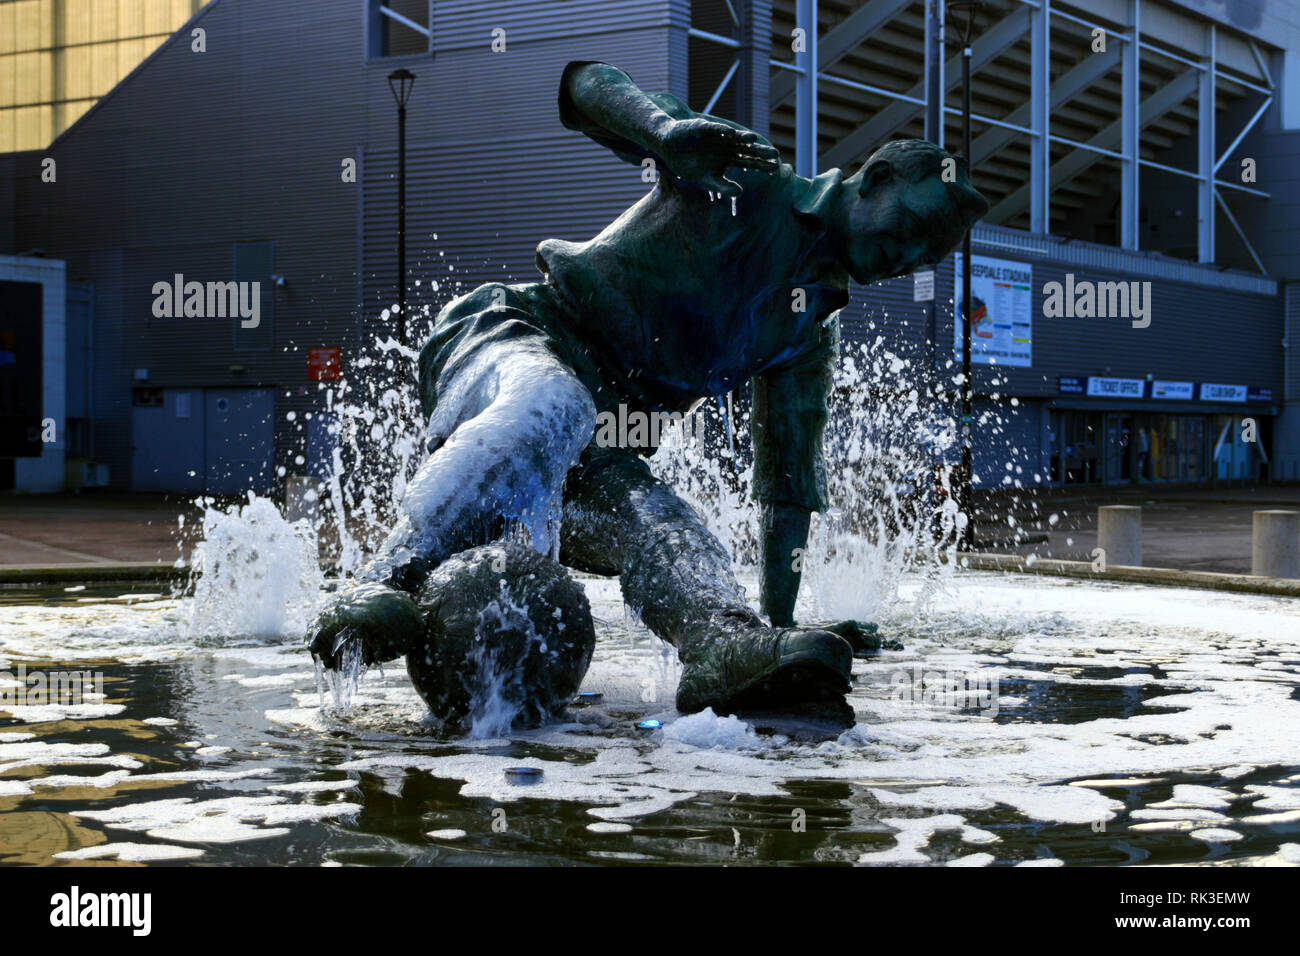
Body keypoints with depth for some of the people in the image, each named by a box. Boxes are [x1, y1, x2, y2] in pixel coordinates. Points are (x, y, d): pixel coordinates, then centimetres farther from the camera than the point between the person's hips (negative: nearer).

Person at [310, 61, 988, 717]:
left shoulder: (815, 328, 17)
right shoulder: (744, 176, 0)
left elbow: (788, 478, 17)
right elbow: (584, 82, -4)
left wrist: (779, 617, 7)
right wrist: (671, 126, -26)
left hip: (595, 447, 6)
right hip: (511, 340, -6)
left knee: (670, 534, -24)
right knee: (550, 410, -40)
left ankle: (733, 646, -53)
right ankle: (390, 586, -51)